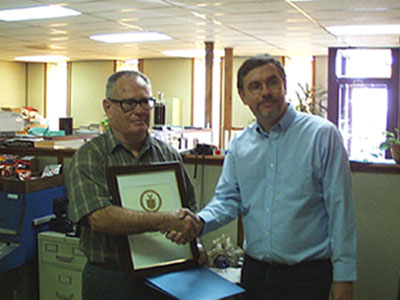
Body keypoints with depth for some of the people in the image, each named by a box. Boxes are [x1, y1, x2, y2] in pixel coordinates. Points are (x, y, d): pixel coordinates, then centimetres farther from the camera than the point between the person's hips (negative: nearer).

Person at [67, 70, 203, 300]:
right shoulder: (89, 156, -7)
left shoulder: (168, 154, 6)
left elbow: (190, 209, 12)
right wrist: (164, 222, -26)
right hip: (110, 279, -3)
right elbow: (99, 218, -21)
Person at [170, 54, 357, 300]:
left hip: (308, 275, -4)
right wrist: (198, 222, -13)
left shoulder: (322, 134, -7)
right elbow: (228, 200, 8)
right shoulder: (239, 145, 7)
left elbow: (340, 208, -9)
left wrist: (344, 276, -10)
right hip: (254, 270, 4)